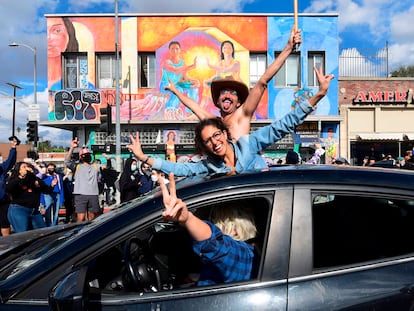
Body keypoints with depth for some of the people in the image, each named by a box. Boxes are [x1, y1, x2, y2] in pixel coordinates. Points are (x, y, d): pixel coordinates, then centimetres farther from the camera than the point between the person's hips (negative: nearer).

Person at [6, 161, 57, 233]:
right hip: (18, 210, -5)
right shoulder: (14, 180, 0)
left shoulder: (36, 179, 13)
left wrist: (52, 185, -4)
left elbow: (46, 190, 17)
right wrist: (20, 177, -22)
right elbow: (8, 189, -21)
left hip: (34, 211, 6)